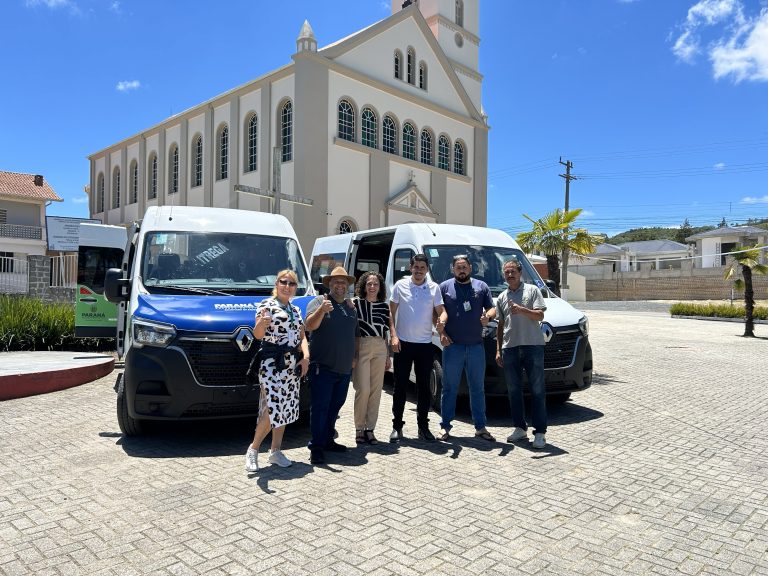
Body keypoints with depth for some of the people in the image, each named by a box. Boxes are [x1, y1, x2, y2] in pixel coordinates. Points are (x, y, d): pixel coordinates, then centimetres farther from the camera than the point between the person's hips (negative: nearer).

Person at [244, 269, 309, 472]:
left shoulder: (295, 310, 16)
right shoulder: (266, 304, -3)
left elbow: (301, 337, 15)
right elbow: (258, 335, -14)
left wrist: (305, 357, -2)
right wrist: (261, 324, -37)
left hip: (292, 364, 7)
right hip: (272, 363, -7)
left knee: (285, 409, 9)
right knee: (272, 410, -12)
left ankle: (276, 451, 19)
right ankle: (253, 449, 7)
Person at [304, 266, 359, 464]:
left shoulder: (351, 306, 16)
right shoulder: (319, 301, -4)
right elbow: (310, 325, -20)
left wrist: (353, 357, 15)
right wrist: (321, 310, -37)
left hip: (345, 368, 7)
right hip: (323, 367, -6)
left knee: (335, 406, 15)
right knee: (320, 407, -5)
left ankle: (327, 440, 27)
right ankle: (316, 447, 1)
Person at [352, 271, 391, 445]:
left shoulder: (384, 306, 13)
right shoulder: (356, 303, 0)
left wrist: (388, 356, 16)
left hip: (380, 349, 4)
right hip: (361, 346, -4)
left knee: (376, 390, 4)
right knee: (363, 389, -8)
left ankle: (370, 429, 14)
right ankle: (359, 429, 7)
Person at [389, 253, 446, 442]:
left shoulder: (434, 288, 3)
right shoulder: (400, 285, 0)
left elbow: (440, 312, 5)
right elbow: (391, 312, 2)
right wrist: (393, 335, -8)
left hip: (425, 344, 1)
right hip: (403, 343, -1)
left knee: (424, 386, 8)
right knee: (400, 386, 4)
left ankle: (423, 427, 20)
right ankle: (397, 426, 14)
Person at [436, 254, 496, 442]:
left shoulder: (481, 286, 10)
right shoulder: (445, 287, 5)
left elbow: (492, 308, 9)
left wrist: (488, 316, -14)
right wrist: (441, 333, -13)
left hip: (476, 346, 2)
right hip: (452, 346, -2)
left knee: (477, 388, 10)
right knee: (450, 388, 4)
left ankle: (480, 427, 19)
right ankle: (445, 426, 12)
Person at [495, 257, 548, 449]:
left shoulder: (532, 290, 4)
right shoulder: (502, 297, 16)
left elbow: (540, 315, -6)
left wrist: (521, 310, -22)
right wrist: (498, 350, 11)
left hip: (533, 345, -4)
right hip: (510, 347, 5)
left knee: (537, 390, -2)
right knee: (513, 390, 8)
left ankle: (540, 432, 2)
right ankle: (520, 428, 20)